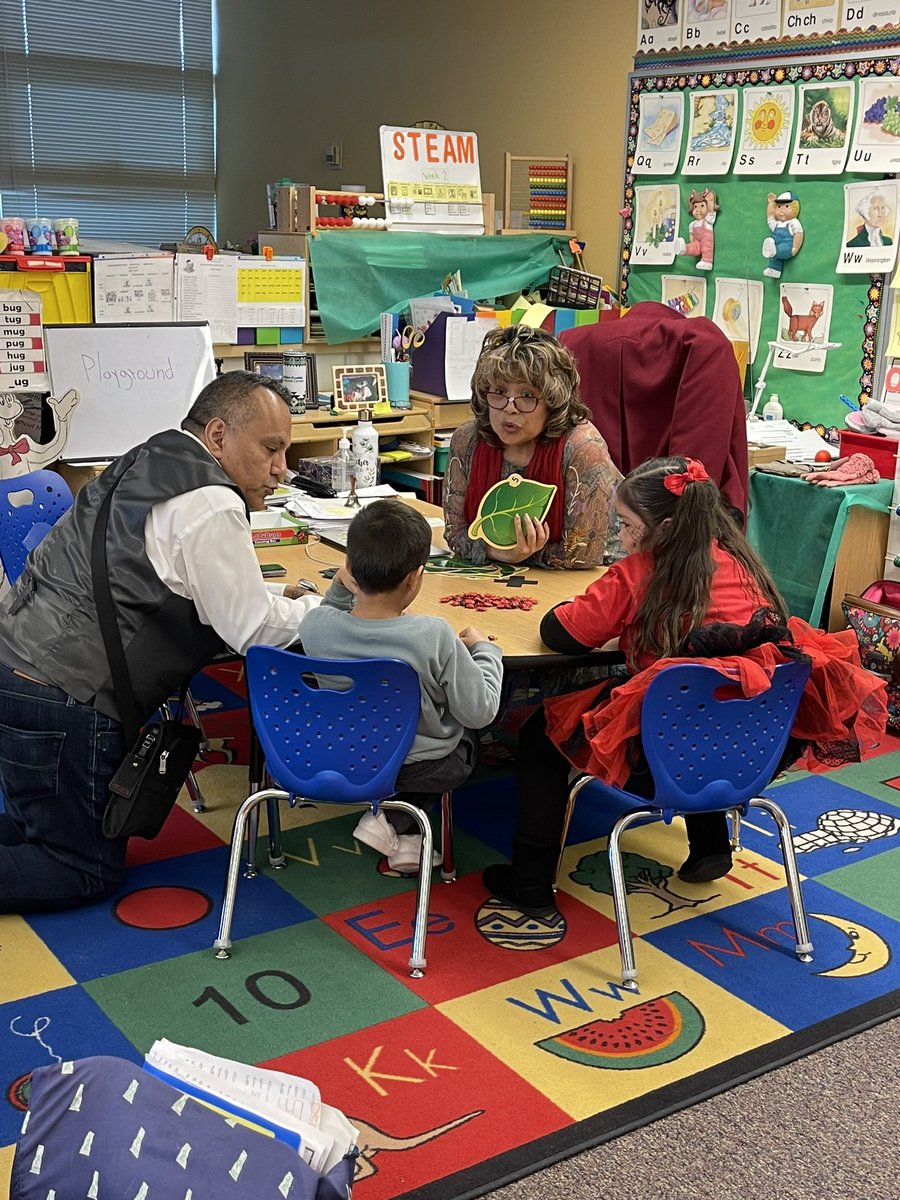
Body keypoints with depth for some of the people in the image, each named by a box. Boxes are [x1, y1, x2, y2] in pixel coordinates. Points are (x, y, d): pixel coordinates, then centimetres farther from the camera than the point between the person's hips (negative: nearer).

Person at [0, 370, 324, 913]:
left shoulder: (147, 465, 14)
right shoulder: (210, 506, -16)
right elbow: (252, 631, -10)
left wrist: (274, 595, 15)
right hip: (63, 701, -10)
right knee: (88, 874, 5)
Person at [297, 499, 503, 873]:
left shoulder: (314, 624, -22)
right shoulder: (434, 636, -31)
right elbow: (480, 712, -17)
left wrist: (340, 589, -7)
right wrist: (483, 649, -3)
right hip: (423, 768, -4)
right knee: (467, 730, 30)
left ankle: (401, 835, 18)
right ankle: (396, 822, 11)